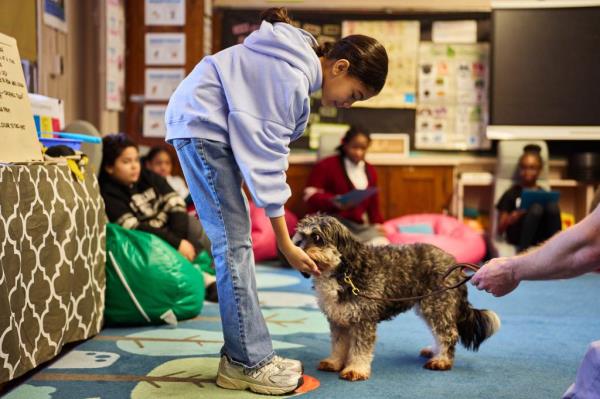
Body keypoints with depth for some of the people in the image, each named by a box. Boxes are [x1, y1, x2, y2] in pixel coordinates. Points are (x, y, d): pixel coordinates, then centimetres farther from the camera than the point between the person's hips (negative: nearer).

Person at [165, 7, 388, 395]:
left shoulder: (301, 62, 4)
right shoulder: (291, 77, -24)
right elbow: (266, 162, -23)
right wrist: (286, 245, -18)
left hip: (216, 125, 10)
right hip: (200, 123, -10)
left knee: (235, 240, 6)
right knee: (234, 240, -12)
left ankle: (241, 354, 8)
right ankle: (249, 362, -8)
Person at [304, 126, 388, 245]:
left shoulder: (370, 171, 20)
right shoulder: (326, 166, 5)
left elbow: (373, 204, 26)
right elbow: (310, 196, -3)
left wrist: (378, 224, 6)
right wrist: (333, 201, -21)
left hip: (360, 225, 5)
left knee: (383, 246, -24)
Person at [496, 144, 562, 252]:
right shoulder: (512, 194, 11)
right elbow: (500, 229, 7)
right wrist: (510, 219, -15)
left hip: (541, 236, 3)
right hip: (517, 235, -3)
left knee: (553, 205, -26)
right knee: (537, 208, -32)